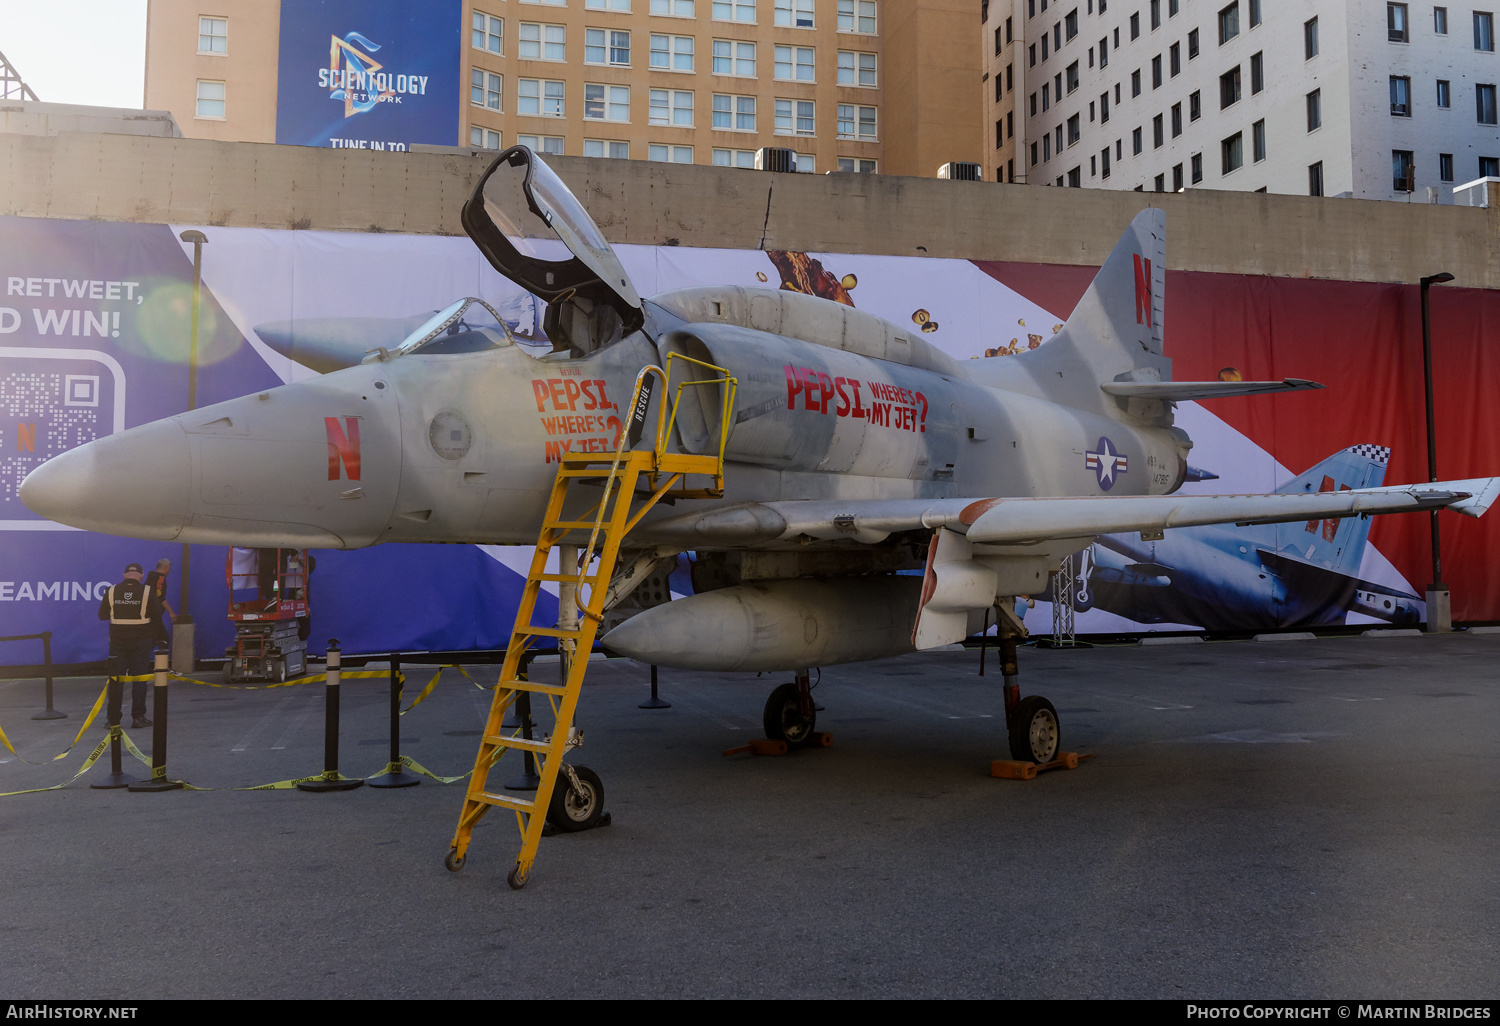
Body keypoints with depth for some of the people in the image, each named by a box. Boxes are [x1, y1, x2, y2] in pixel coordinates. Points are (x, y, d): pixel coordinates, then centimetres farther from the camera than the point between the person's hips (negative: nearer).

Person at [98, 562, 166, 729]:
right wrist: (153, 638, 12)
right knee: (139, 678, 3)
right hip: (141, 643, -2)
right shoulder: (148, 593, -6)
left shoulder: (112, 591, -1)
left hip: (117, 642, 2)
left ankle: (113, 719, 11)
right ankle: (138, 717, 1)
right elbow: (157, 619, -2)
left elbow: (102, 615, 8)